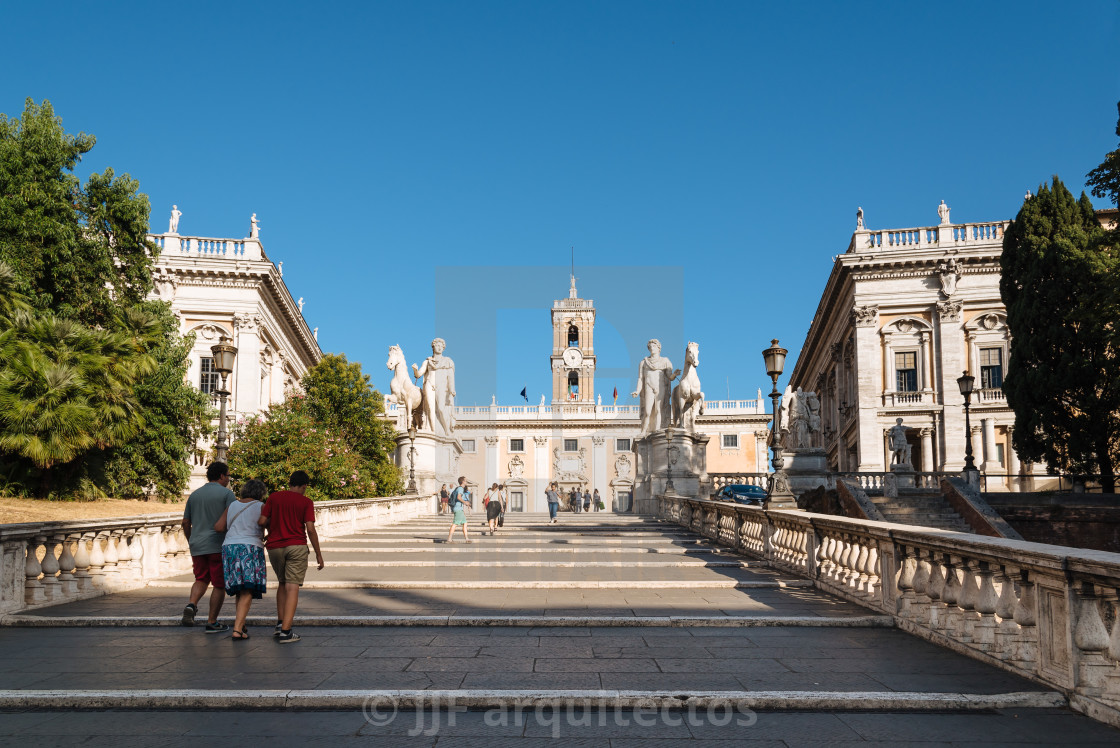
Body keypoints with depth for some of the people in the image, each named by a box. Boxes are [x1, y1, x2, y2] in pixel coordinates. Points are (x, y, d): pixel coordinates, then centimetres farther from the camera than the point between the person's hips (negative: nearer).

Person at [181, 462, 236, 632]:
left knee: (201, 579, 19)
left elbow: (185, 523, 15)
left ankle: (191, 604, -8)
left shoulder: (194, 495, 13)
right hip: (219, 546, -5)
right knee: (220, 585, 4)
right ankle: (212, 623, 6)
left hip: (197, 546, 5)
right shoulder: (227, 493, -4)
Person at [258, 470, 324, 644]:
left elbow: (261, 521, -1)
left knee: (282, 583, 22)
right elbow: (310, 529, -8)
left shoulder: (274, 497, 5)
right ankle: (285, 632, -10)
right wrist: (318, 554, -2)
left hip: (274, 547, 3)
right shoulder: (306, 502, -1)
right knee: (292, 587, -3)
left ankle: (280, 623, 13)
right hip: (296, 546, -3)